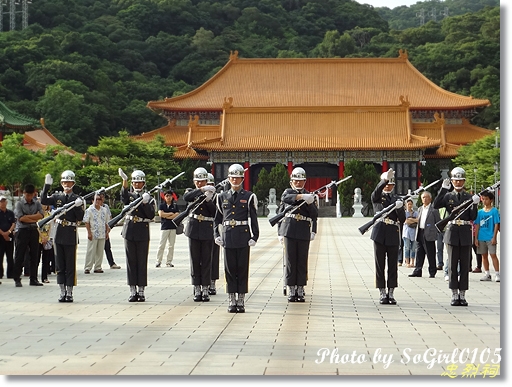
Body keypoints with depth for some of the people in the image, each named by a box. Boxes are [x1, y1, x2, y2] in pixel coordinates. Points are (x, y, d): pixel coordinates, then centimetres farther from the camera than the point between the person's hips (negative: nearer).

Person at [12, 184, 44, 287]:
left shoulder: (37, 203, 9)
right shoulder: (19, 204, -1)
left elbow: (41, 215, -7)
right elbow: (21, 218, -14)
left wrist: (27, 217, -13)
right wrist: (34, 219, -10)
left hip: (34, 231, 4)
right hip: (22, 231, -4)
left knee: (35, 256, 5)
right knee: (19, 256, -1)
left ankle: (33, 279, 12)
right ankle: (17, 279, 4)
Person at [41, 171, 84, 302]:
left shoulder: (77, 199, 0)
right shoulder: (57, 197, 8)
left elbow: (80, 218, -5)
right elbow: (44, 201, -8)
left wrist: (78, 207, -22)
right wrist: (47, 186, -16)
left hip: (71, 235, -3)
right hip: (59, 234, 3)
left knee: (70, 265, 1)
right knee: (60, 265, 6)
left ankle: (69, 293, 6)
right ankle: (62, 292, 12)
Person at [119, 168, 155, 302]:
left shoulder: (149, 198, 4)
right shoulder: (129, 195, 7)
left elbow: (151, 215, -6)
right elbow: (124, 197, -18)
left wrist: (145, 203, -20)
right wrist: (124, 180, -34)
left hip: (142, 233, -1)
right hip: (129, 231, 1)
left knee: (142, 262, 1)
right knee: (131, 261, 3)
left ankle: (141, 291, 8)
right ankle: (133, 291, 7)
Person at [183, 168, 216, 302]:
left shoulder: (211, 193, 6)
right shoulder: (191, 192, 6)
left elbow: (215, 212, -3)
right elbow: (186, 197, -20)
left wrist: (208, 200, -16)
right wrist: (201, 190, -29)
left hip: (207, 231, 0)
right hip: (194, 230, 1)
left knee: (206, 260, 1)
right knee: (195, 260, 3)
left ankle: (205, 289, 6)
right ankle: (197, 289, 8)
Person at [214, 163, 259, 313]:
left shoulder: (249, 197, 3)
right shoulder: (222, 197, 10)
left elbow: (253, 219, 1)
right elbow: (217, 219, 15)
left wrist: (254, 237, -6)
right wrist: (217, 235, 4)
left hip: (243, 237, -2)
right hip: (228, 237, 2)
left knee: (242, 269, 1)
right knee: (230, 269, 4)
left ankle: (241, 302, 7)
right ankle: (232, 302, 10)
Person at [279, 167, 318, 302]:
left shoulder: (309, 195, 12)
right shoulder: (288, 192, 8)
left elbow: (315, 214, 4)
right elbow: (284, 199, -18)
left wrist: (309, 202, -14)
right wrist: (301, 196, -31)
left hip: (304, 233, 1)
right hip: (290, 231, -1)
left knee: (302, 262, 2)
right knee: (290, 261, 0)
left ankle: (300, 291, 7)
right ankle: (291, 291, 3)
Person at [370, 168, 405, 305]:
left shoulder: (397, 199, 14)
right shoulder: (377, 197, 7)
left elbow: (402, 219, 6)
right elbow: (377, 191, -19)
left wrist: (399, 208, -14)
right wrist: (385, 178, -35)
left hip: (393, 236, 2)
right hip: (380, 235, -2)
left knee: (393, 265, 3)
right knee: (380, 265, 0)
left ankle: (391, 293, 9)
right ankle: (382, 294, 5)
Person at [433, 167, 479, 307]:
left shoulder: (469, 197, 8)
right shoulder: (447, 196, 7)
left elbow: (473, 217, 2)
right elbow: (436, 205, -12)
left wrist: (475, 204, -14)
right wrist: (443, 189, -16)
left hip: (465, 234, 1)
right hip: (452, 233, -1)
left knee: (465, 264, 2)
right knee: (453, 264, 0)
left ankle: (462, 295, 8)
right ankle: (454, 295, 5)